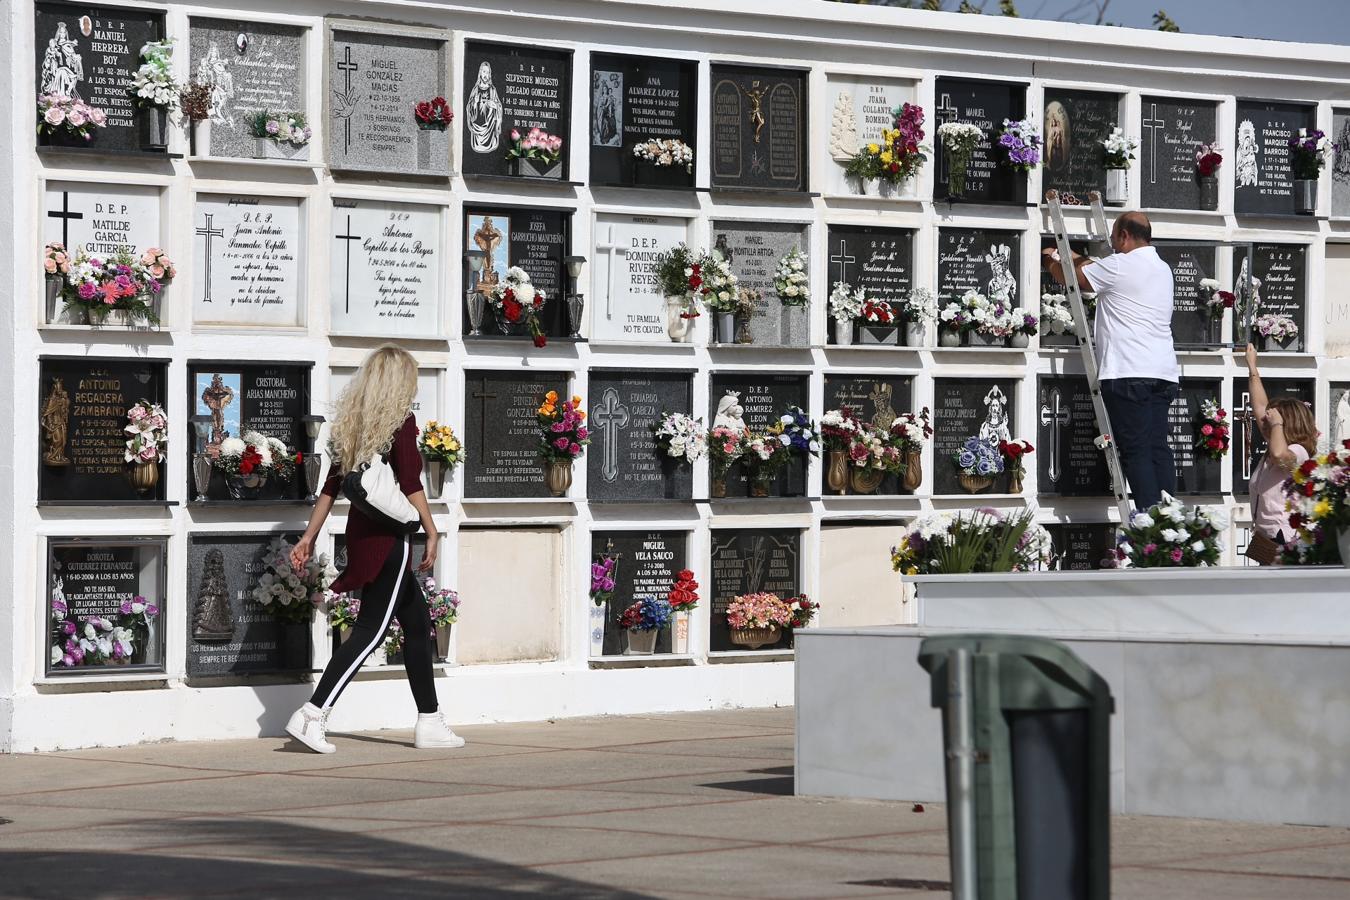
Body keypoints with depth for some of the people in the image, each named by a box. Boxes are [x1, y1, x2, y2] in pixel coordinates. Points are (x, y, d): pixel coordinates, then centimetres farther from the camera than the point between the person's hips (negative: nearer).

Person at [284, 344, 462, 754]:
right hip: (389, 535, -8)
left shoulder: (353, 422, 11)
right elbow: (410, 483, -15)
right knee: (371, 630, -7)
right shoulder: (401, 420, -9)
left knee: (418, 622, 15)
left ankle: (430, 723, 17)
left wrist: (310, 536, 13)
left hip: (363, 531, 8)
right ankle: (313, 715, -15)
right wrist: (432, 532, -13)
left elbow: (332, 484, 12)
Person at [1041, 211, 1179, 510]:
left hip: (1128, 373, -8)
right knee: (1159, 449, 4)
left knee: (1136, 451, -9)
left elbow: (1068, 276, 9)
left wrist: (1051, 260, 29)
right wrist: (1071, 256, 41)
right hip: (1163, 373, 8)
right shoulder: (1162, 268, 21)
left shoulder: (1120, 265, -5)